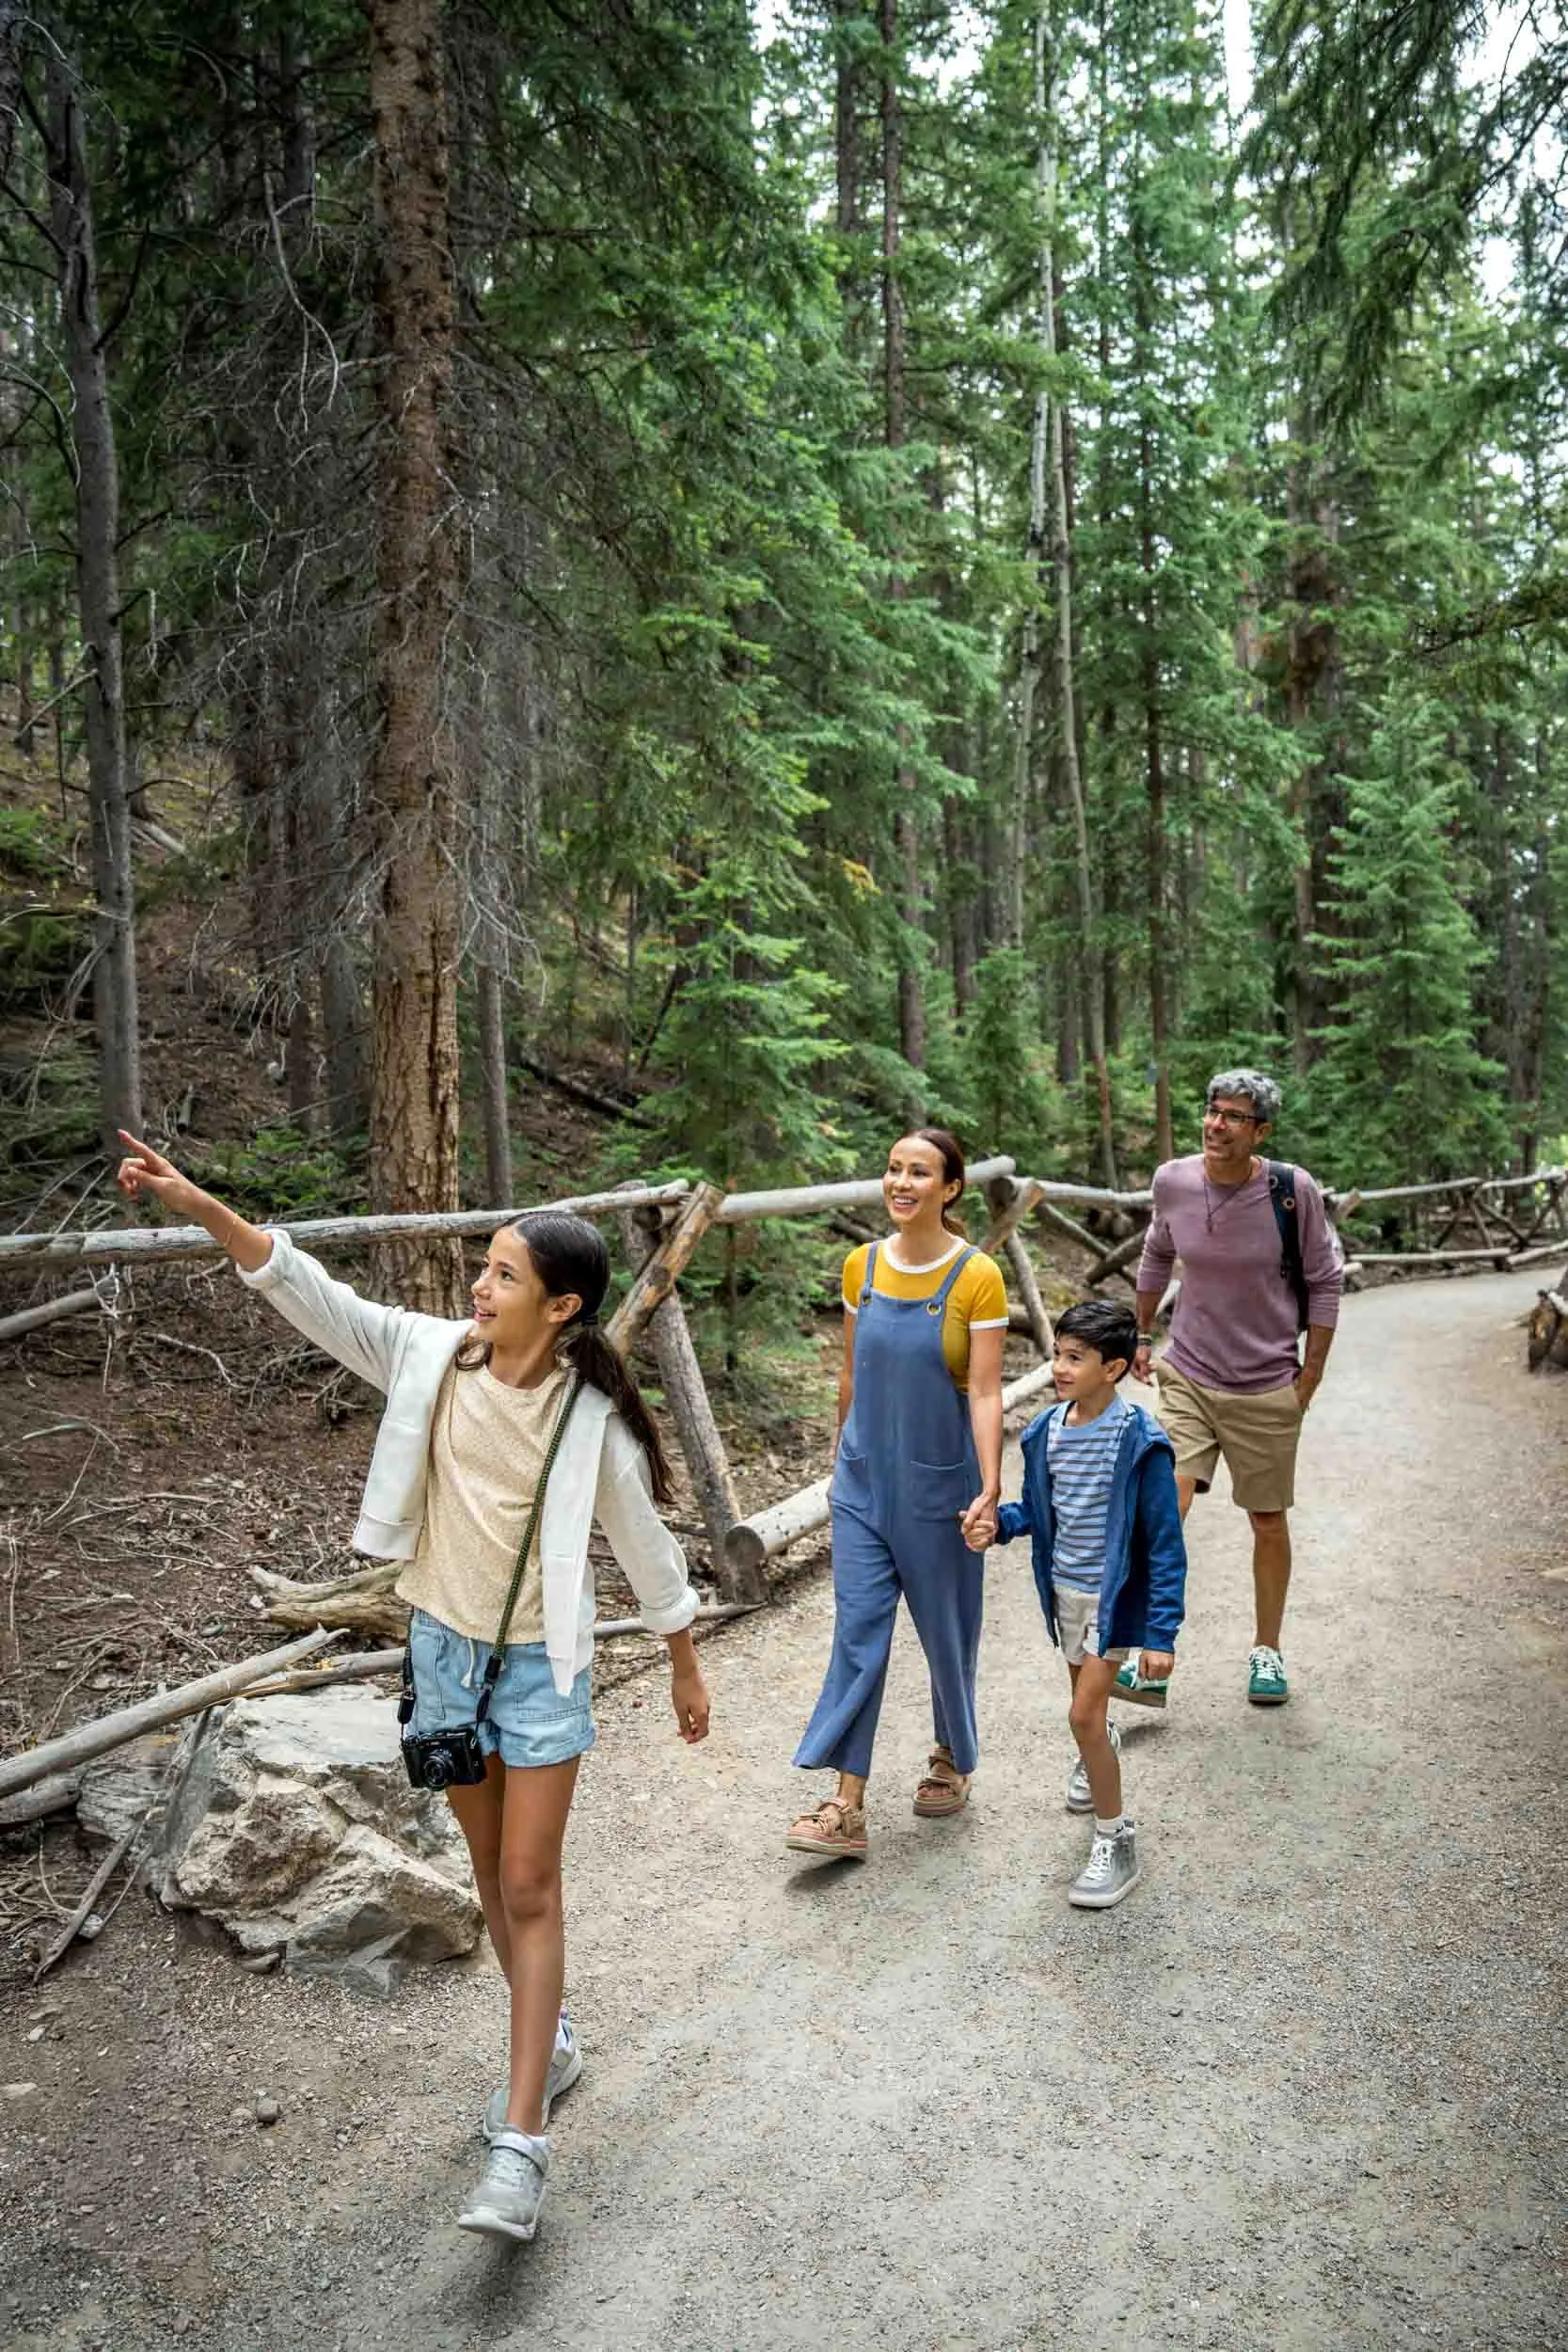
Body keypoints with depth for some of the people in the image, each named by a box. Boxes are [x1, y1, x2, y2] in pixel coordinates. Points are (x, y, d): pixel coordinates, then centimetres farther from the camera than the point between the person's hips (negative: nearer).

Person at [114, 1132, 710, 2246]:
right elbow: (312, 1293, -13)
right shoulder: (431, 1354, -10)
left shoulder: (591, 1418, -19)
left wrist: (687, 1669, 4)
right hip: (445, 1648, 4)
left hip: (540, 1664, -4)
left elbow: (647, 1544, -7)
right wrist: (200, 1204, -23)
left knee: (529, 1887, -1)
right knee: (493, 1869, 19)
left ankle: (521, 2143, 8)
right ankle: (550, 2040, 41)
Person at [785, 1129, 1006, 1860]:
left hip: (939, 1485, -3)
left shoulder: (977, 1278, -13)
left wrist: (990, 1489, -22)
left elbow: (984, 1392, -15)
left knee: (945, 1629, 13)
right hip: (865, 1480, 3)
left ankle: (952, 1759, 38)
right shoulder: (862, 1266, 0)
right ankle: (847, 1809, 4)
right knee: (858, 1633, 0)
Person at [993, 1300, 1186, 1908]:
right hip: (1064, 1588, 6)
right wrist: (1000, 1521, -13)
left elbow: (1165, 1545, -19)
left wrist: (1161, 1634, -20)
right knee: (1085, 1699, 24)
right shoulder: (1045, 1431, -6)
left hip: (1114, 1594, -6)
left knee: (1084, 1713, -11)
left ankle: (1115, 1841, 5)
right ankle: (1101, 1750, 57)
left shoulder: (1139, 1444, -23)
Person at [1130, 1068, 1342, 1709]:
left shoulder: (1292, 1190, -13)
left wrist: (1310, 1377, -1)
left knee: (1268, 1521, 12)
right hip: (1186, 1376, 1)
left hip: (1267, 1388, -1)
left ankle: (1266, 1650, 33)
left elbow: (1324, 1282, -1)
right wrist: (1142, 1335, 17)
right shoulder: (1173, 1181, -7)